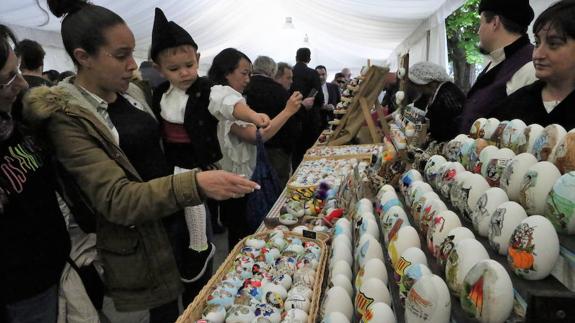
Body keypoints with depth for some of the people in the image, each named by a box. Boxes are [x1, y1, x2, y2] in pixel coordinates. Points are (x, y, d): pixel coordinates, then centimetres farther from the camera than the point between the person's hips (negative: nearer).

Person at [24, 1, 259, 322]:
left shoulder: (132, 92, 2)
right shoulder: (67, 118, -19)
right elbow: (116, 199, -29)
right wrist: (196, 184, -41)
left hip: (177, 215, 7)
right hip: (139, 242, -6)